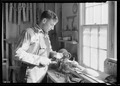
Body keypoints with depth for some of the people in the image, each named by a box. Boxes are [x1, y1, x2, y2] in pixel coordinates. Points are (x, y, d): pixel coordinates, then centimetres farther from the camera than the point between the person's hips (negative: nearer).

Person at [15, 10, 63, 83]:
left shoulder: (46, 35, 12)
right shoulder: (30, 32, -11)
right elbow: (19, 53, -18)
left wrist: (55, 54, 3)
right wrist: (39, 59, -20)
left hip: (45, 73, 7)